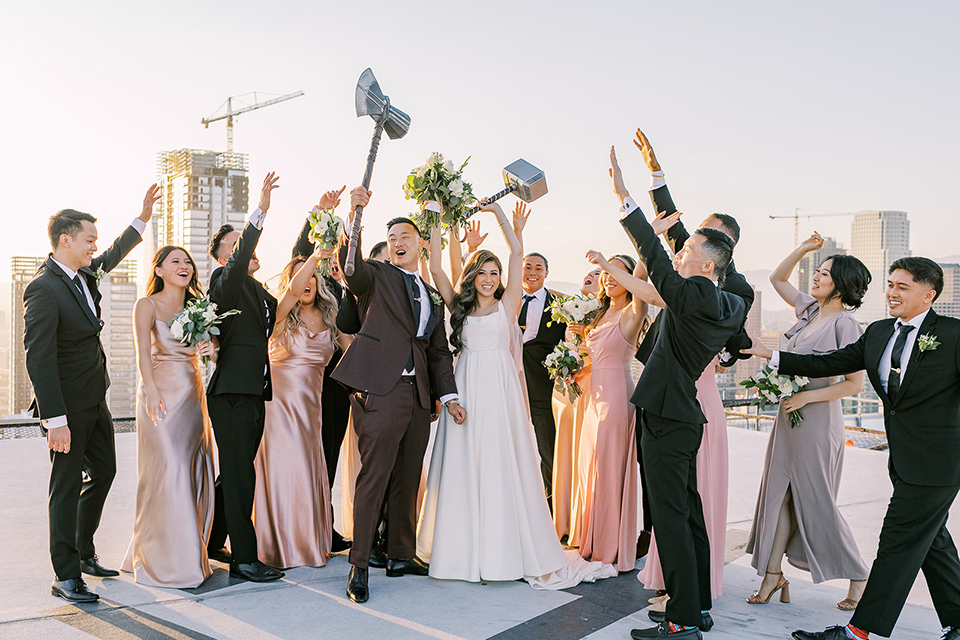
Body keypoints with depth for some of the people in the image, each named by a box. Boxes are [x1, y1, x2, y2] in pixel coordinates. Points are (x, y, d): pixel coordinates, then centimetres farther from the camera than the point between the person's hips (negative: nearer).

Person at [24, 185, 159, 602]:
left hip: (95, 399, 9)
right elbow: (38, 357, -24)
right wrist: (55, 420, -26)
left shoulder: (85, 273, 6)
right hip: (68, 404, -9)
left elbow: (113, 256, 30)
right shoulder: (43, 288, -20)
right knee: (67, 485, 0)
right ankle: (66, 576, 11)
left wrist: (142, 219, 26)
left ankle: (83, 552, 33)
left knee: (103, 471, 17)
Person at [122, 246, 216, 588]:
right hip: (161, 393, -6)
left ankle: (191, 555, 21)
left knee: (195, 472, 7)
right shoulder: (147, 305, -1)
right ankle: (163, 561, 6)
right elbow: (143, 352, -12)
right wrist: (152, 391, -25)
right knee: (167, 472, -5)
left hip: (192, 392, 6)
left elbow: (206, 345, 15)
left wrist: (209, 348, -8)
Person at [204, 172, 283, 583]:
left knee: (236, 473, 16)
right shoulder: (224, 283, -7)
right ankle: (244, 559, 0)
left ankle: (211, 542, 30)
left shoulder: (259, 291, 22)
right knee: (239, 476, -6)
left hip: (254, 392, 9)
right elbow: (239, 263, -25)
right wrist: (260, 212, -34)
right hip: (232, 391, -9)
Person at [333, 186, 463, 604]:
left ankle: (402, 556, 24)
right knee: (373, 477, -6)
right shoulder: (375, 277, 7)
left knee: (408, 480, 12)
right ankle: (359, 566, 2)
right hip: (379, 391, -5)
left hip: (419, 396, 6)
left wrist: (448, 396, 13)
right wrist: (354, 215, -29)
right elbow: (348, 263, -15)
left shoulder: (433, 297, 22)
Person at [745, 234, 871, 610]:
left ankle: (859, 578, 20)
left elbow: (855, 384, -16)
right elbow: (777, 278, 21)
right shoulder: (810, 309, 8)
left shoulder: (845, 324, -14)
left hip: (817, 420, -8)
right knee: (779, 495, 8)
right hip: (789, 416, 8)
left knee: (817, 502, 1)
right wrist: (803, 249, 9)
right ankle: (773, 574, 16)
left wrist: (807, 396, -18)